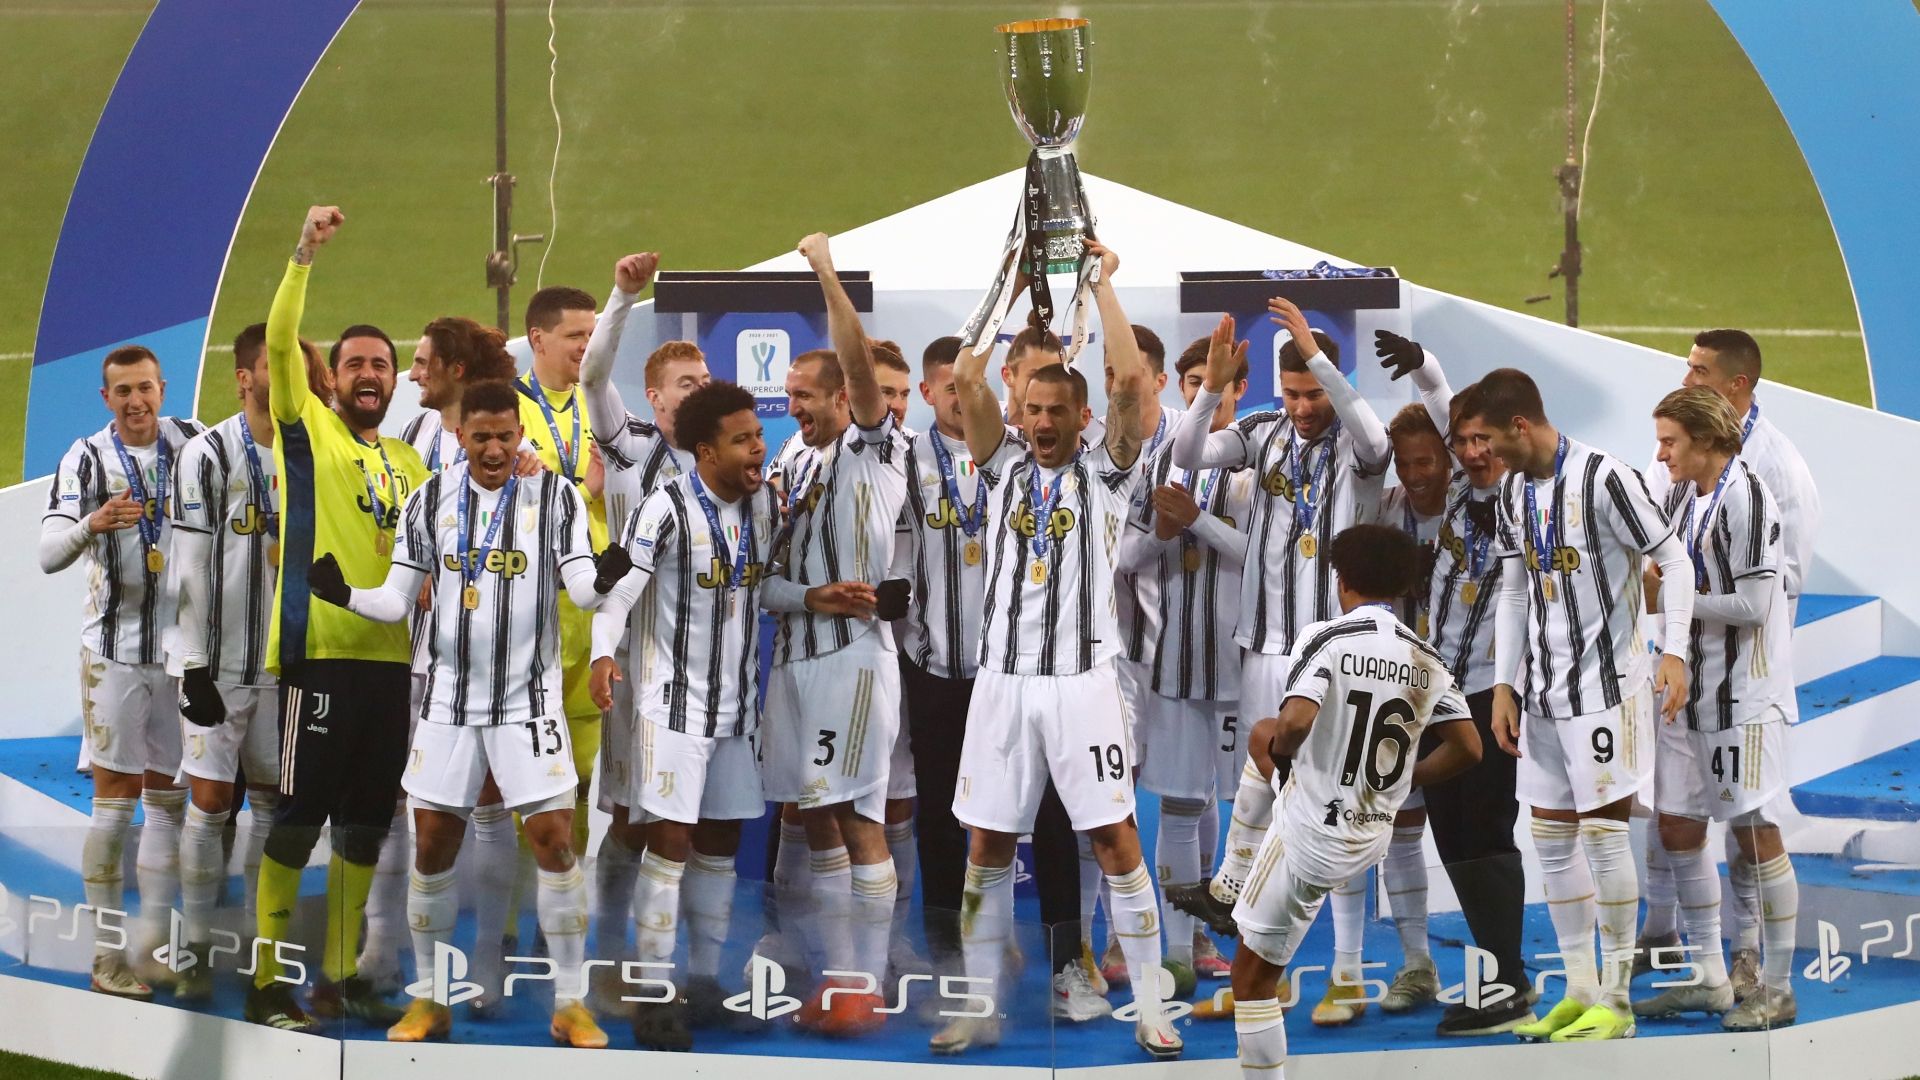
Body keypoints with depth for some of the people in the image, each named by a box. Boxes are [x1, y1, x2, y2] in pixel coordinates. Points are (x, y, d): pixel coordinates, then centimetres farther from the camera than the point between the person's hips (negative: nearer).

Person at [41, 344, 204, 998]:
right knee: (114, 799, -3)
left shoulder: (193, 444, 5)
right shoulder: (87, 458, -6)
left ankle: (152, 944, 16)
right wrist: (94, 524, -36)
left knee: (169, 798, 8)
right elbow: (49, 554, -18)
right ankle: (107, 959, 0)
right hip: (115, 649, -4)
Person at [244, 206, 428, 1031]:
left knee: (365, 822, 11)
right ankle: (267, 983, 0)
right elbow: (279, 341, -12)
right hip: (320, 649, -6)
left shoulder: (410, 462, 17)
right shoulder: (309, 430, 2)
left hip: (392, 655, 6)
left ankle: (340, 978, 20)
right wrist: (305, 253, -21)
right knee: (299, 816, -6)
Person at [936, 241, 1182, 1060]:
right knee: (987, 848, 4)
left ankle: (1149, 1007, 3)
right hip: (1003, 682, 3)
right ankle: (979, 1011, 12)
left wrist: (1102, 286, -5)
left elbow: (1132, 380, -11)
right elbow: (965, 379, -1)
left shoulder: (1105, 472, 3)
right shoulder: (1003, 466, 10)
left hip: (1082, 683, -3)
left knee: (1116, 841, -3)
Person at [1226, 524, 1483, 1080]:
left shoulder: (1327, 637, -16)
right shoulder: (1426, 659, 2)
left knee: (1252, 976, 5)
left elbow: (1296, 723, -29)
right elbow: (1468, 747, 4)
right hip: (1372, 839, 7)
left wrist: (1276, 747, -6)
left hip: (1311, 836, -7)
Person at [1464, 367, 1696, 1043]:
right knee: (1551, 838, 9)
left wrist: (1674, 652, -20)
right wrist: (1504, 686, 9)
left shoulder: (1602, 477, -15)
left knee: (1602, 833, -6)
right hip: (1544, 692, 8)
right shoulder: (1514, 488, 8)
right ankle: (1580, 992, 18)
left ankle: (1616, 1004, 2)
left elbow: (1674, 561, -12)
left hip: (1606, 684, -8)